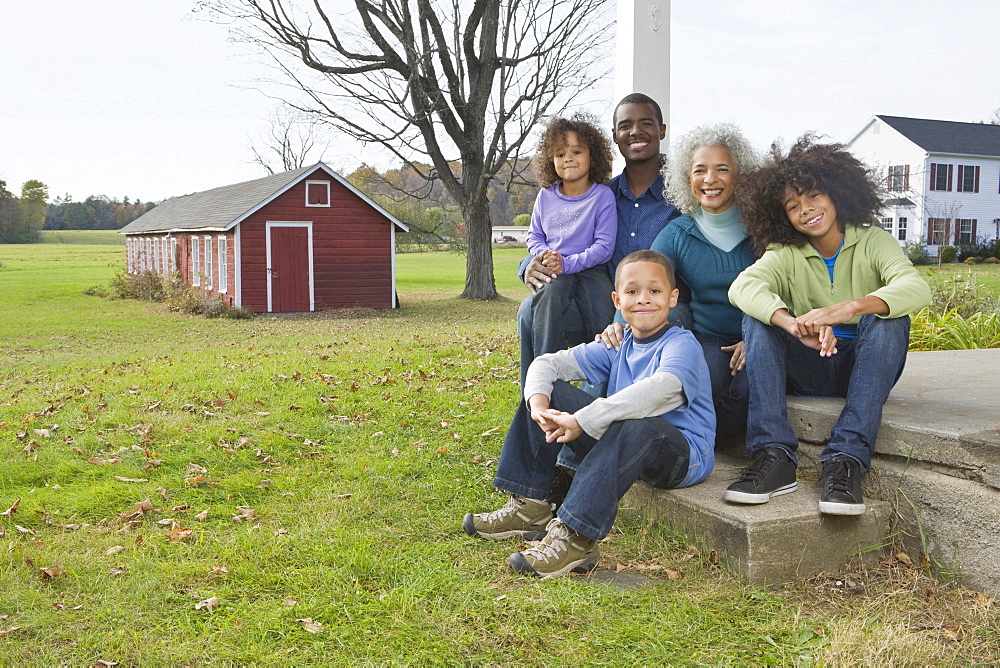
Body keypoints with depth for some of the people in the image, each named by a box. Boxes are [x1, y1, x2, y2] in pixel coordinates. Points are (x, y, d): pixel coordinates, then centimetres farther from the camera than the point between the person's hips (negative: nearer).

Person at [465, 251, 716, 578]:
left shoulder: (681, 344, -14)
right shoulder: (617, 346, 7)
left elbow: (660, 390, -37)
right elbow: (547, 363, 3)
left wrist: (581, 421, -39)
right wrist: (538, 405, -20)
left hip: (685, 455, -7)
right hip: (620, 445, 7)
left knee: (638, 426, -40)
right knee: (552, 393, 0)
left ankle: (575, 537, -37)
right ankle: (529, 506, -1)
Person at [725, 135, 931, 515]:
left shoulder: (873, 242, -2)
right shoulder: (785, 254, 0)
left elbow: (918, 289, -23)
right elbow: (741, 286, -23)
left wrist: (850, 307, -43)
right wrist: (796, 326, -43)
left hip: (864, 367, -1)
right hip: (807, 372, 1)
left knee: (890, 317, -29)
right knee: (758, 314, -22)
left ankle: (847, 459, -36)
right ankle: (773, 456, -32)